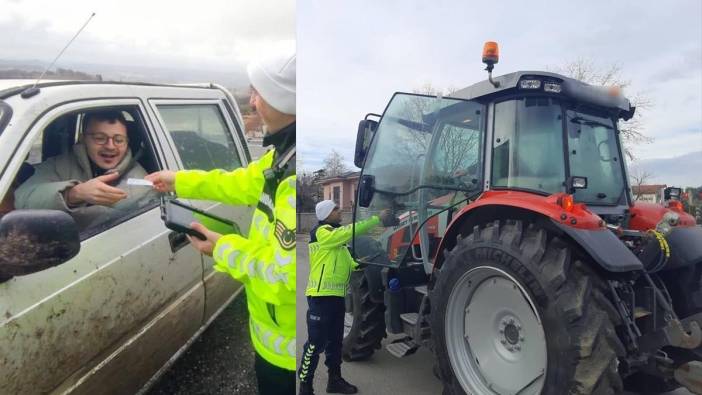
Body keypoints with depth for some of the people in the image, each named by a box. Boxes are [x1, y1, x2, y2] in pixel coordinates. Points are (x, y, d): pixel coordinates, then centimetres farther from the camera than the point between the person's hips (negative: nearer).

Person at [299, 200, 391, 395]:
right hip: (321, 296, -10)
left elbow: (343, 261, 22)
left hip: (336, 295, 10)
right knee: (316, 343, -5)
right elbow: (350, 231, -23)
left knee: (335, 340, 17)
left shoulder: (335, 234, 18)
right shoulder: (322, 232, -12)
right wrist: (377, 219, -21)